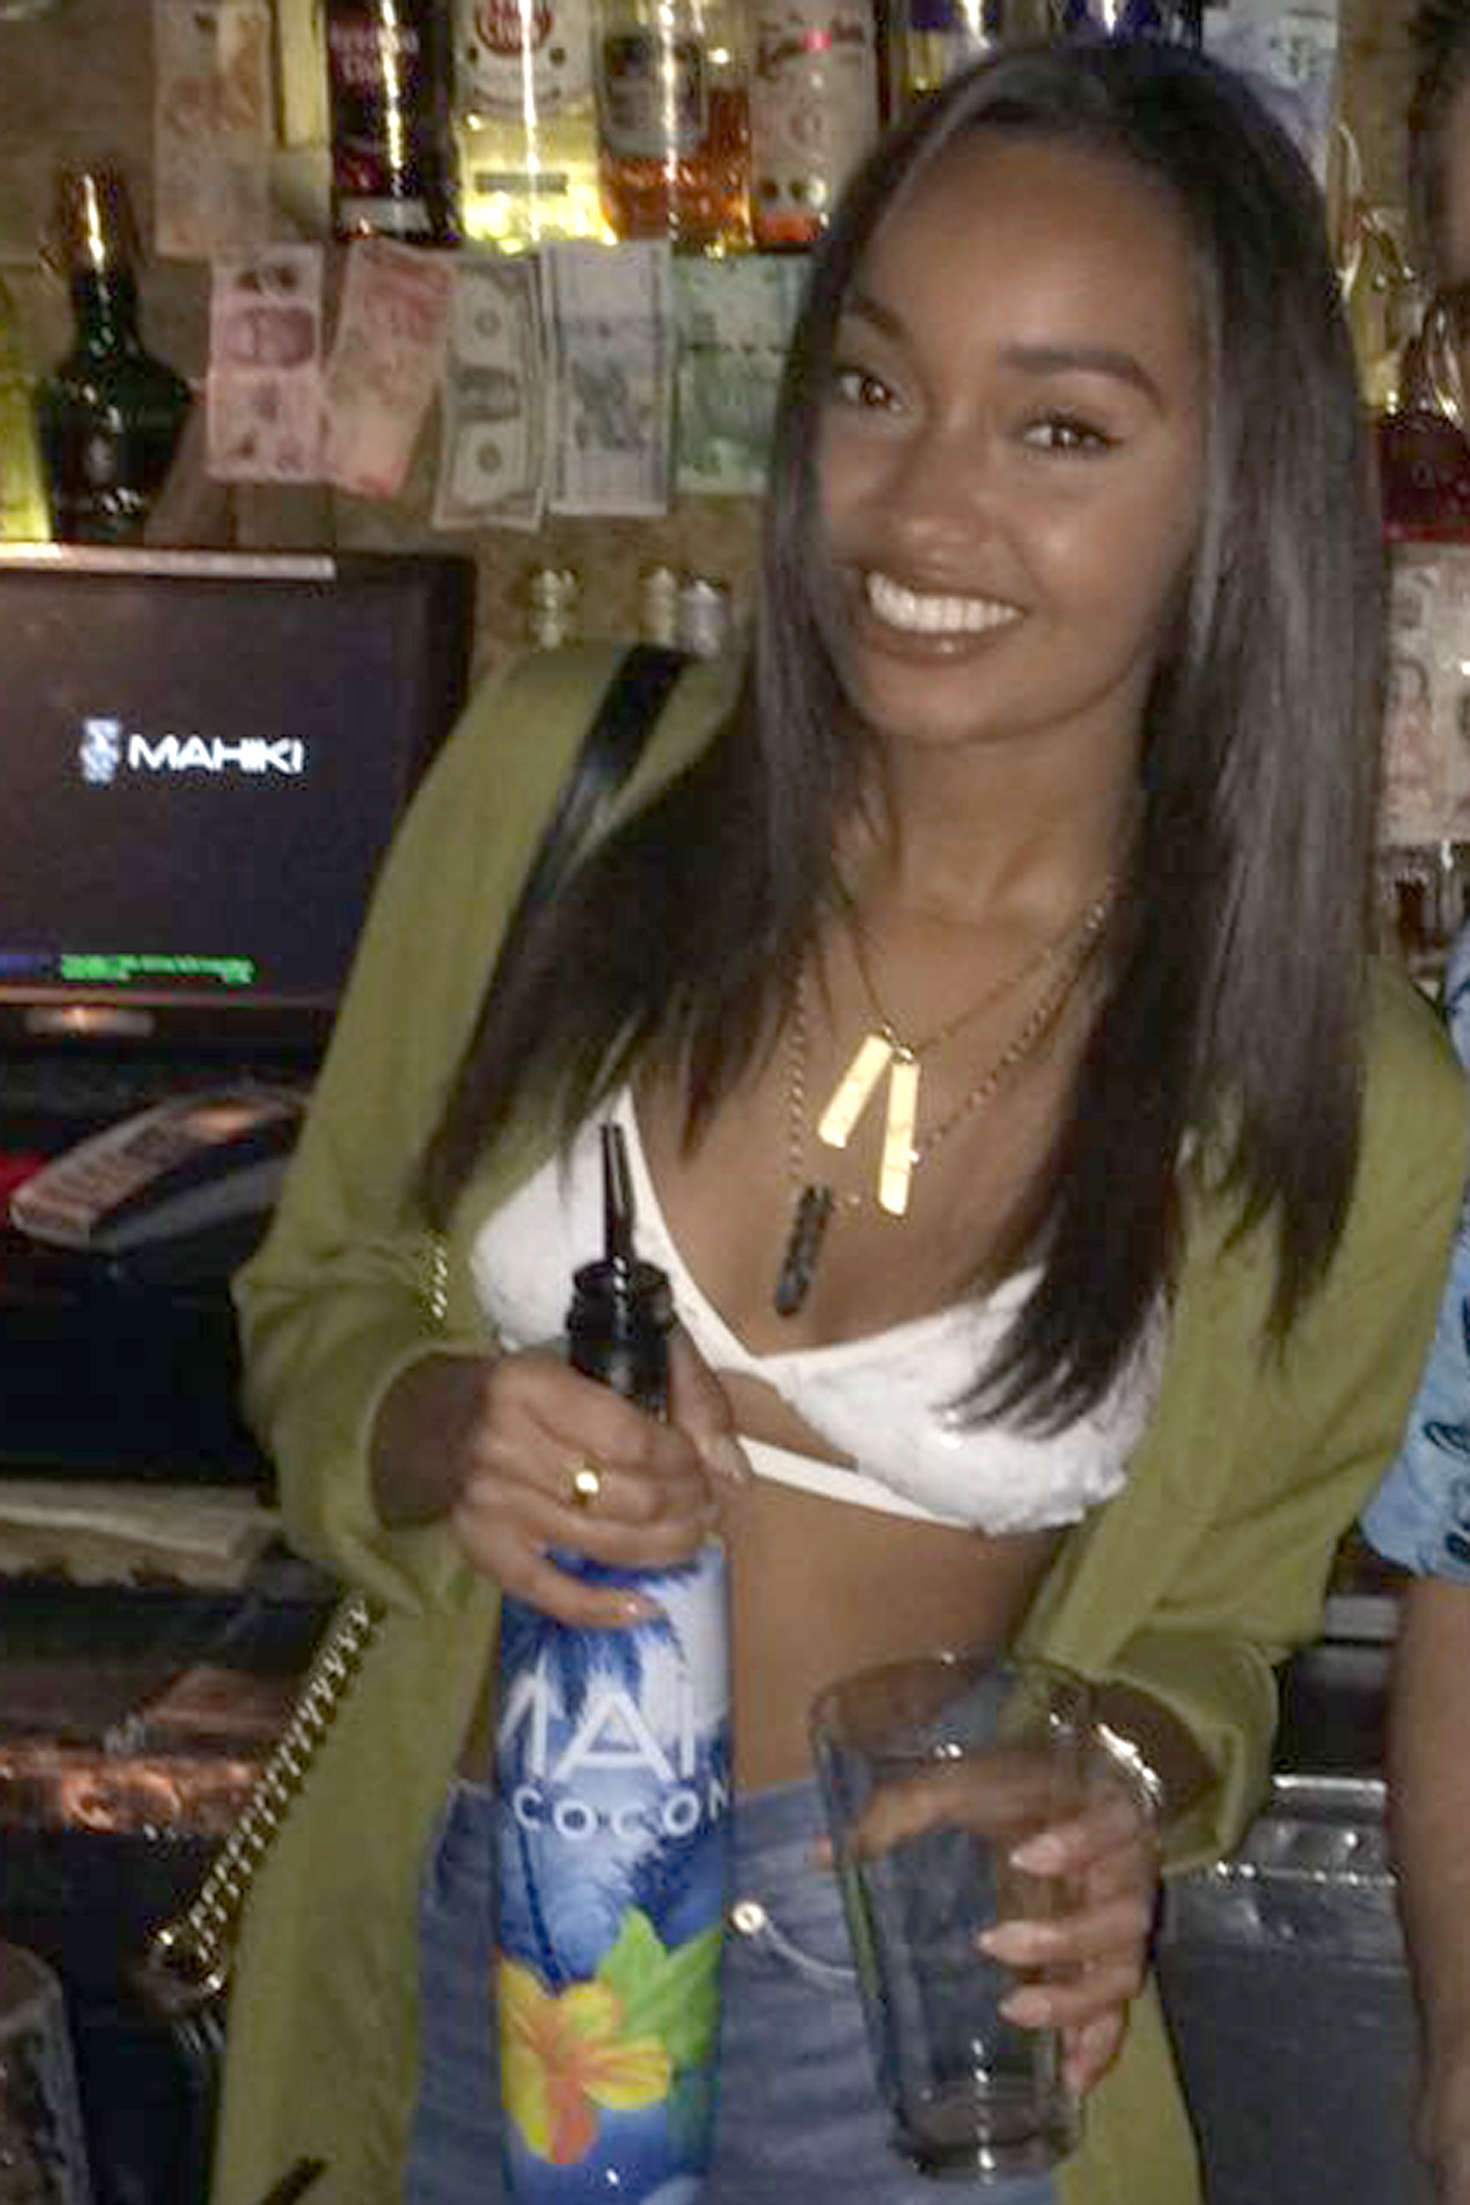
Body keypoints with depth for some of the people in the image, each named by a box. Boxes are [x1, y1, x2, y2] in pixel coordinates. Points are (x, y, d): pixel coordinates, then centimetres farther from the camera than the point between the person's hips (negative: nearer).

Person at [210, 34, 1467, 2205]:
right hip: (444, 1944, 2)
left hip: (925, 2016, -2)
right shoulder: (560, 777, -12)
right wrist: (432, 1438, -21)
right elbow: (319, 1298, 1)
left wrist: (1130, 1801, -20)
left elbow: (1212, 1618, 1)